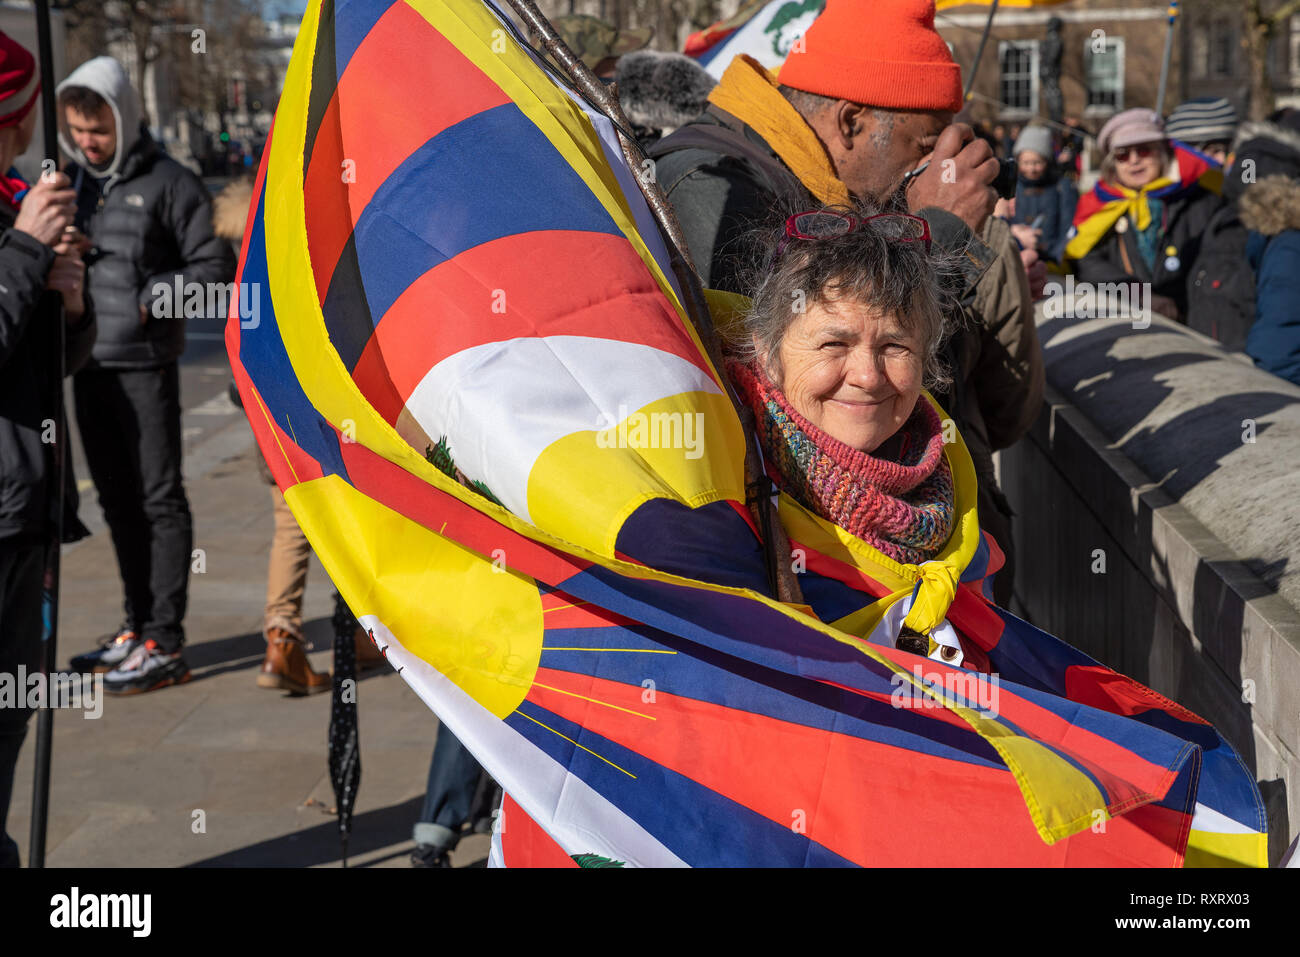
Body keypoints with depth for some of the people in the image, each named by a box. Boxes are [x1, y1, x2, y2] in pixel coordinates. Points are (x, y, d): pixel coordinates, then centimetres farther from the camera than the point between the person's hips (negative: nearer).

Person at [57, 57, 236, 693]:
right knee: (118, 501, 14)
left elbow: (215, 267, -6)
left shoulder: (169, 183, -6)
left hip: (145, 366, -7)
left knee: (160, 500, -3)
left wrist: (152, 298, -15)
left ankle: (164, 644, 0)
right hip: (89, 365, 7)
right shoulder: (72, 182, 13)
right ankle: (137, 627, 24)